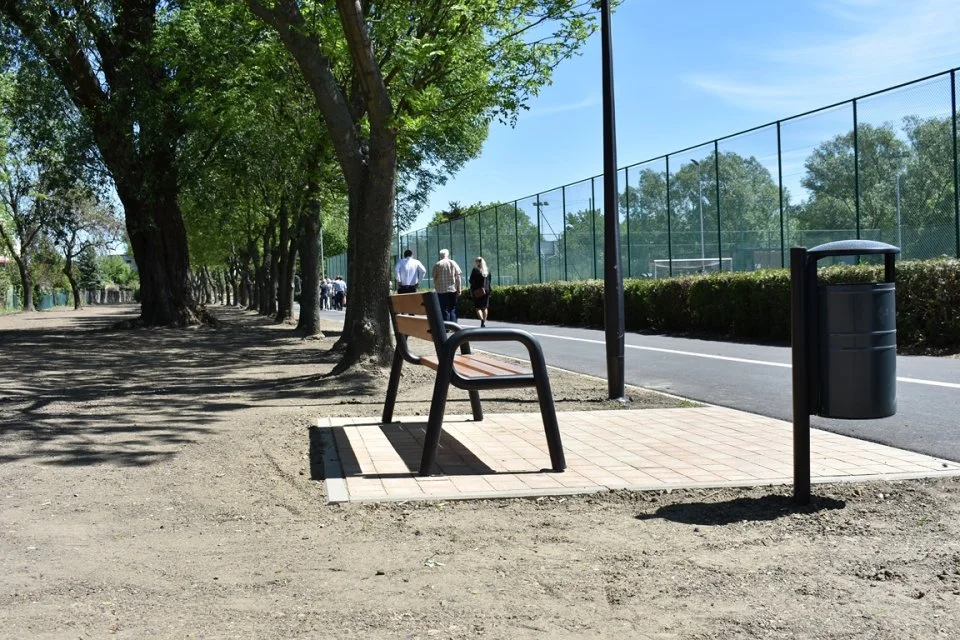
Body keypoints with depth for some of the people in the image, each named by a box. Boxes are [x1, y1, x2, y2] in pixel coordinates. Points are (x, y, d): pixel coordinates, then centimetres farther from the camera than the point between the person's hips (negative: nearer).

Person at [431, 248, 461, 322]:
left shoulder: (437, 265, -1)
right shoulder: (453, 263, 3)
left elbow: (434, 278, 2)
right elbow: (458, 277, 1)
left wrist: (436, 287, 15)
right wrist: (459, 289, 5)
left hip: (441, 291, -1)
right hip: (453, 289, 1)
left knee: (444, 310, 2)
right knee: (453, 309, 8)